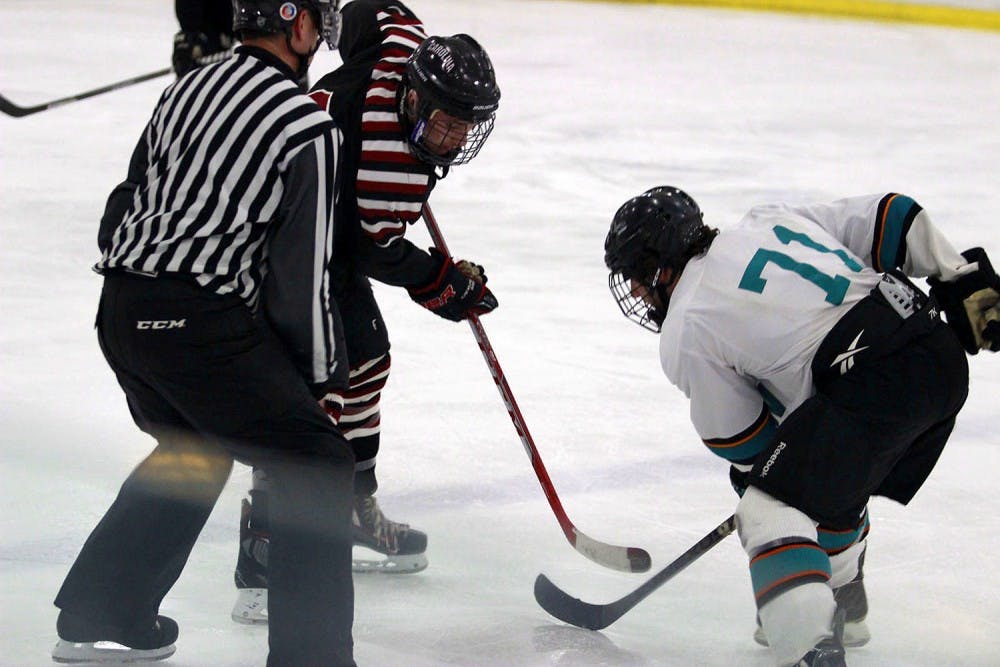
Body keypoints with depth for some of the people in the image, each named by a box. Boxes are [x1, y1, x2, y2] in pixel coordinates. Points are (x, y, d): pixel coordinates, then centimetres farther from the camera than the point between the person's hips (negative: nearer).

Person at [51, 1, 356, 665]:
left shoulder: (188, 89, 13)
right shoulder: (309, 129, -10)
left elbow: (124, 210, 19)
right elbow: (302, 272, -10)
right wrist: (320, 370, 3)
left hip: (122, 311, 8)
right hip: (202, 326, -8)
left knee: (193, 453, 30)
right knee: (317, 465, 1)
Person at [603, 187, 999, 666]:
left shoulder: (684, 334, 3)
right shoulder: (769, 221, 20)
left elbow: (741, 441, 9)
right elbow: (889, 218, 14)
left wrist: (764, 477, 28)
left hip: (872, 387, -8)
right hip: (943, 356, 9)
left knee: (771, 508, 1)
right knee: (833, 481, 31)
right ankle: (838, 602, 49)